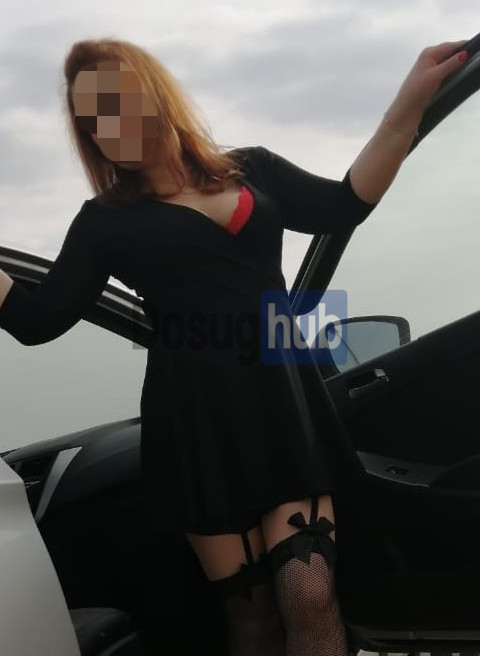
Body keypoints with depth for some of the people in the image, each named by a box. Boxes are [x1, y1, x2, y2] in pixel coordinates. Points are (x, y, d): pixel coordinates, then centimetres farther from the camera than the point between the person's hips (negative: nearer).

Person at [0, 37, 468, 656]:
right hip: (196, 418, -1)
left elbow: (342, 206, 1)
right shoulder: (105, 220, 7)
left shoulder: (253, 169, 12)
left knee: (309, 596, -10)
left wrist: (412, 99, -7)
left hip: (280, 396, 1)